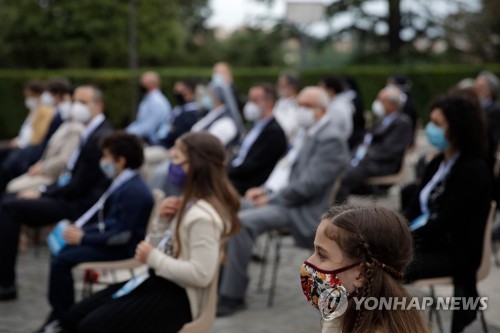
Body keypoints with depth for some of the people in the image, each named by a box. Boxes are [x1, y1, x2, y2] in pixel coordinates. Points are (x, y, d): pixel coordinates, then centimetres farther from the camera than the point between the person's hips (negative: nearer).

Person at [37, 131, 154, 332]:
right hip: (112, 240, 10)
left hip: (122, 250, -10)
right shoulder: (123, 183, 8)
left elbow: (121, 235, -25)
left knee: (62, 260, -14)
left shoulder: (133, 191, -23)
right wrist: (80, 228, 2)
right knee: (62, 251, 11)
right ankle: (59, 312, 17)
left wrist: (82, 238, -17)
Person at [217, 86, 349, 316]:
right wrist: (267, 192, 6)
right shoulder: (312, 135, 16)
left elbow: (308, 185, -21)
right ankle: (220, 281, 5)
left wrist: (271, 199, -13)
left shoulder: (331, 140, -14)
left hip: (305, 211, -10)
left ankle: (232, 296, -18)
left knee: (241, 222, -27)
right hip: (290, 200, 10)